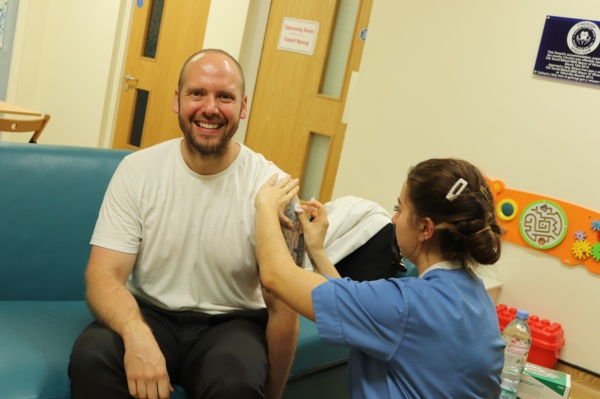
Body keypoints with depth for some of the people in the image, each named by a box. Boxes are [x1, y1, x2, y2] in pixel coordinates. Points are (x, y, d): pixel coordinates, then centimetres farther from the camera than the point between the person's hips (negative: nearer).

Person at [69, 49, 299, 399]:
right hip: (149, 313, 1)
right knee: (92, 354, -30)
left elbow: (283, 308, -7)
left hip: (231, 322, 0)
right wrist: (136, 334, -33)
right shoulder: (138, 170, -6)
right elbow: (104, 275, -12)